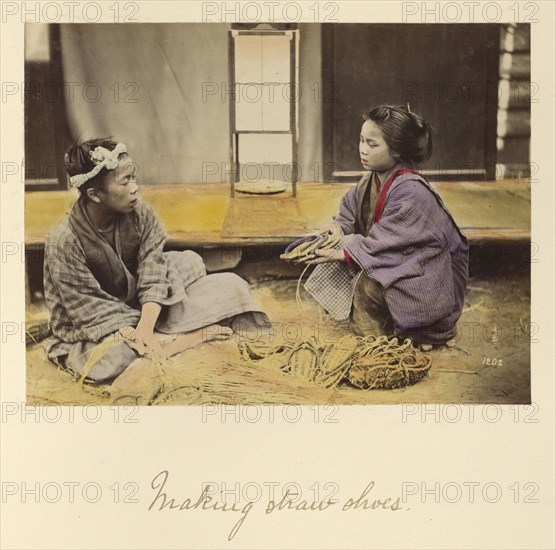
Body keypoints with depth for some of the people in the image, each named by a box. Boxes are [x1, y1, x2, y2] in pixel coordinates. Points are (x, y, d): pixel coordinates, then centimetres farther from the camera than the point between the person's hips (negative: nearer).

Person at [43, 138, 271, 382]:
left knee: (230, 285, -8)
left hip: (145, 313, 4)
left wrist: (145, 328, -32)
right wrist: (133, 337, -33)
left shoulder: (140, 214, -10)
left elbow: (152, 277, -16)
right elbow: (91, 310, -21)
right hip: (92, 333, -4)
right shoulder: (63, 243, -22)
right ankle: (200, 336, -22)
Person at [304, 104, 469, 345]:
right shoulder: (370, 181, 1)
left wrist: (347, 252, -24)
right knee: (332, 269, 2)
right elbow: (349, 214, 12)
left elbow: (389, 241, -27)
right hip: (389, 267, 9)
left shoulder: (411, 191, -25)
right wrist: (339, 227, -10)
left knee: (370, 285, -31)